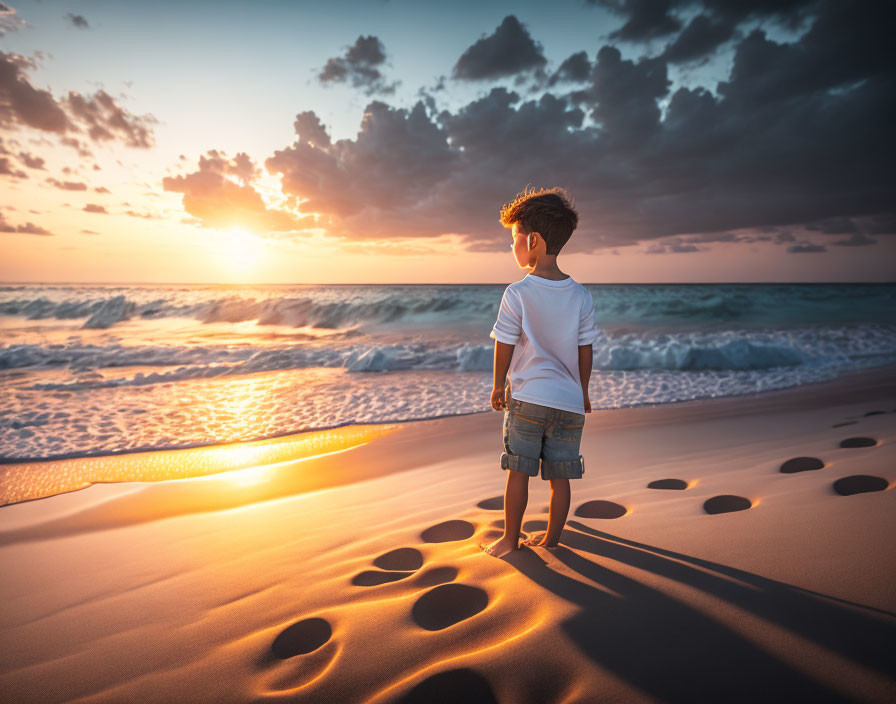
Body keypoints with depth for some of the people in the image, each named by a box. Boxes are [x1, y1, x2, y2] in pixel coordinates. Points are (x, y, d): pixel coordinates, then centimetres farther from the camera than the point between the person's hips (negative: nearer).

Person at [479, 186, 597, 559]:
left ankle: (511, 538, 20)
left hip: (526, 397, -4)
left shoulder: (517, 293, -12)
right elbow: (585, 350, 6)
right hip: (569, 401, 4)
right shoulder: (581, 296, 0)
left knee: (518, 471, 8)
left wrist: (498, 385, 9)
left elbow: (504, 346, -6)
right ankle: (551, 537, 26)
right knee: (559, 476, 12)